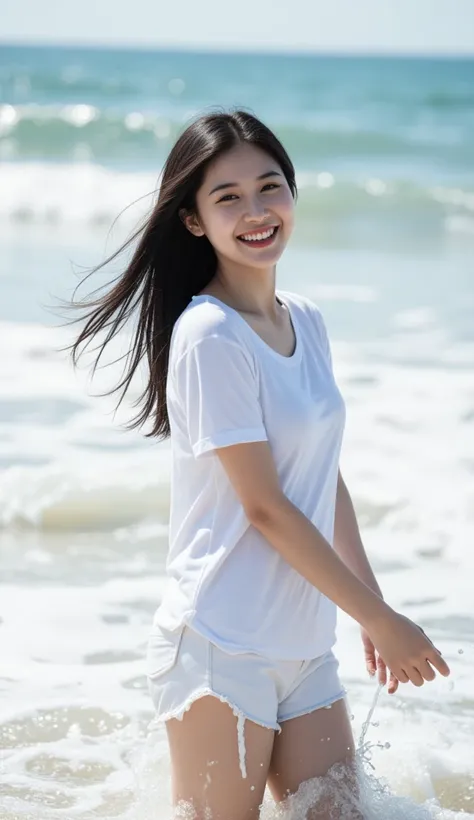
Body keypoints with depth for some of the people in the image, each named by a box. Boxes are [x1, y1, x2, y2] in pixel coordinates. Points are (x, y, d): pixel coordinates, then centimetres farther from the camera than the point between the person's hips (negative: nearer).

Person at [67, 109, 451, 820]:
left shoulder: (308, 321, 9)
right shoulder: (209, 335, -15)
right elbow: (266, 509, -16)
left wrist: (374, 611, 15)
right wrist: (383, 620, -11)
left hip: (306, 650, 8)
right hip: (221, 650, -8)